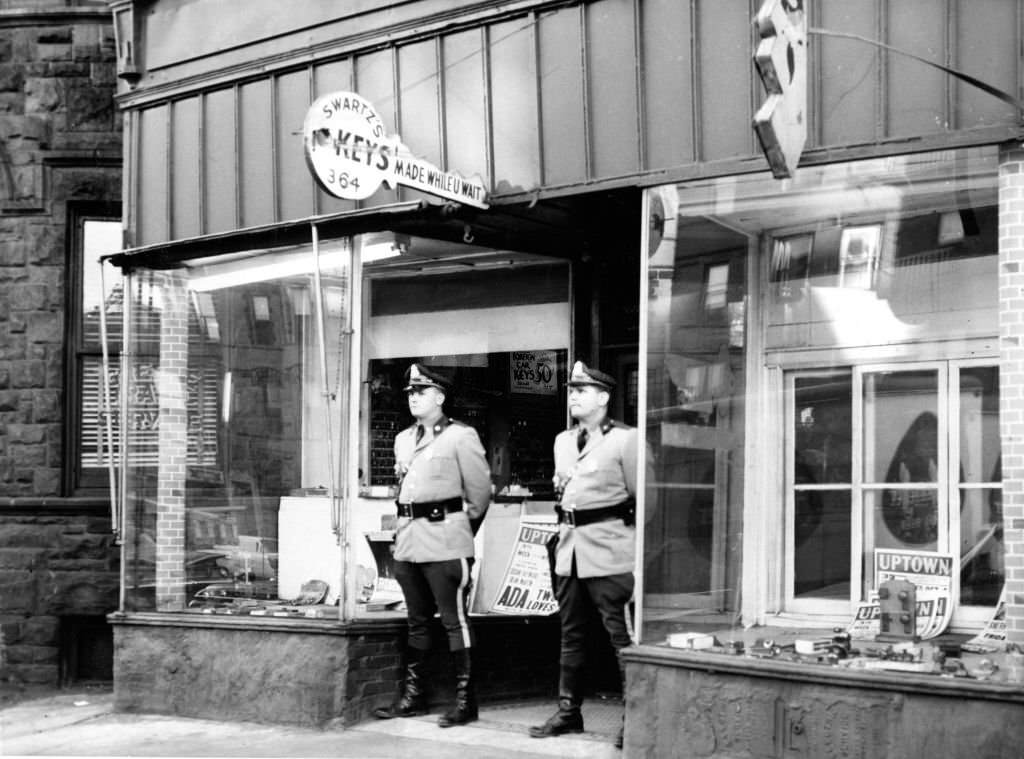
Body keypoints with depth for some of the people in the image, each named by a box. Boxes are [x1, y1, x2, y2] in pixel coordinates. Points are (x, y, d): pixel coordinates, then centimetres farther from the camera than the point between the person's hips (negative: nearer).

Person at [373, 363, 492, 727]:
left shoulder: (461, 437, -5)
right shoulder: (403, 439, 16)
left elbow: (479, 492, -1)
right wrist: (404, 530, 18)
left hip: (445, 543, -7)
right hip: (408, 540, 7)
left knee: (454, 621, -3)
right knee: (417, 621, 13)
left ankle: (464, 700, 2)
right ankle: (413, 694, 20)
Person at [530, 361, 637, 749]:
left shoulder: (625, 439, -6)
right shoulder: (562, 441, 15)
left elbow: (641, 498, -5)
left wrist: (639, 555, -4)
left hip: (609, 552, -7)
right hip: (569, 548, 7)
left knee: (622, 636, -5)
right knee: (571, 634, 13)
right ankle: (568, 711, 21)